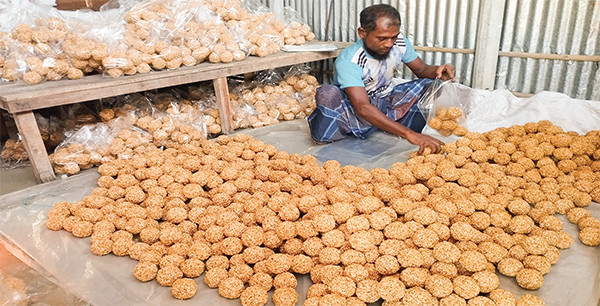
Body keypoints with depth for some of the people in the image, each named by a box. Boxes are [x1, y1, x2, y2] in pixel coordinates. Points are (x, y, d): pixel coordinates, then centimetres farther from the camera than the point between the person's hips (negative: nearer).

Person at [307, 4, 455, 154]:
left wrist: (437, 71, -25)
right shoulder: (348, 61, -28)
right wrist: (409, 134, -47)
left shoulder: (400, 43, -10)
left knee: (432, 84, -11)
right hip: (354, 107, -6)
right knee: (327, 94, -36)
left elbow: (422, 70, 3)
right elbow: (363, 108, -38)